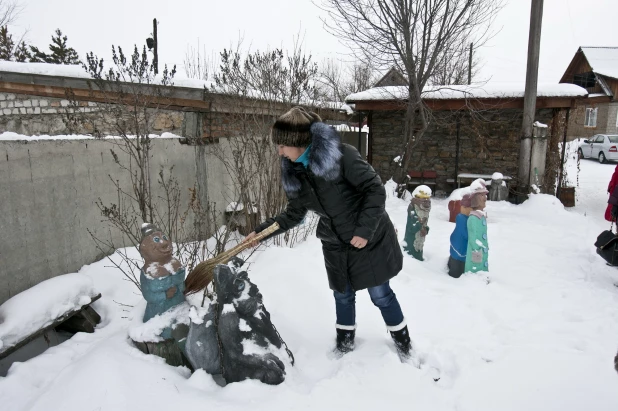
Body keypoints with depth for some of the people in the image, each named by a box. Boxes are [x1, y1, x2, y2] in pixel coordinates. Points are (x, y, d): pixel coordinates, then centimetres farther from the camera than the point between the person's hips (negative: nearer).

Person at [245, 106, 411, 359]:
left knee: (380, 294, 9)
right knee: (342, 295, 18)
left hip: (369, 239, -5)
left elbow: (375, 189, -21)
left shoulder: (339, 154, -24)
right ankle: (345, 341, 41)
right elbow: (294, 214, 8)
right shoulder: (294, 173, -3)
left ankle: (403, 341, 33)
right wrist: (261, 231, 1)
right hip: (335, 245, 5)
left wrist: (364, 229, -24)